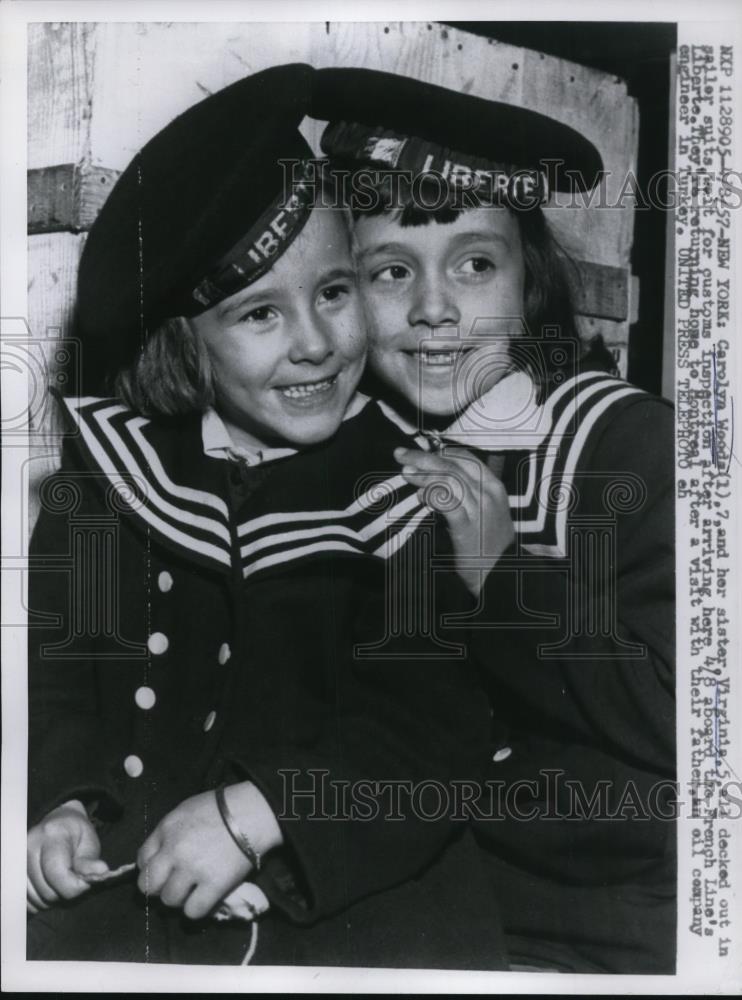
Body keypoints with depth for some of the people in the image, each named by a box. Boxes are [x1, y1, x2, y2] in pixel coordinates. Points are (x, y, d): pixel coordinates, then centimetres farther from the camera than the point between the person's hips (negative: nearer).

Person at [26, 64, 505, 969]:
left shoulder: (411, 487, -9)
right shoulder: (111, 462, 0)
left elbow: (433, 724, -12)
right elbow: (54, 655, 4)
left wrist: (257, 813, -20)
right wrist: (64, 800, -12)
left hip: (350, 887, -1)